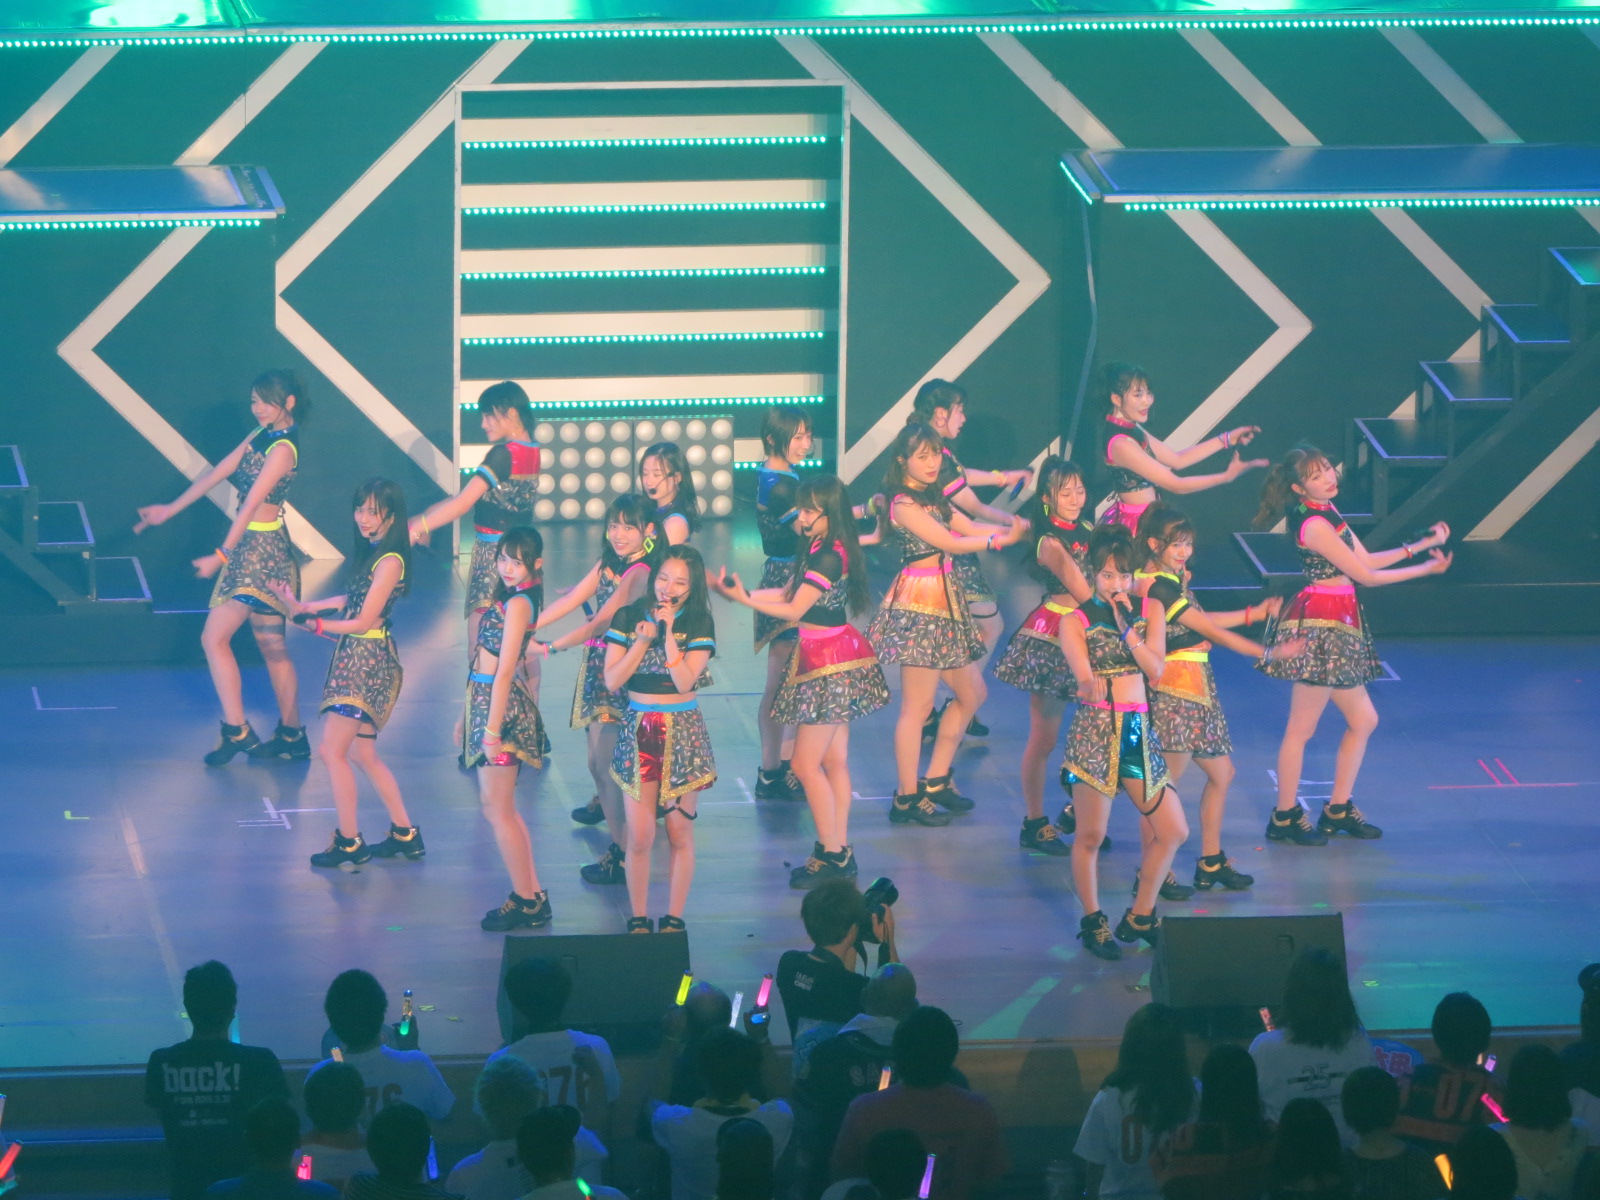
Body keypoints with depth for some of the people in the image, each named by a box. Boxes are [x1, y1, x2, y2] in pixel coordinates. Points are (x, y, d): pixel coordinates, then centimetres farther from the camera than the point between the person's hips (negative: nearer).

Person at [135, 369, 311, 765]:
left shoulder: (282, 449, -18)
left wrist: (221, 556, -23)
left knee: (214, 638, -9)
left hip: (261, 549, -9)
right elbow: (220, 471, 13)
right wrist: (170, 510, 14)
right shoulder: (263, 434, 10)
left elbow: (250, 506, -21)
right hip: (249, 546, 9)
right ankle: (292, 736, 17)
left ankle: (237, 732, -8)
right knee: (272, 646, 12)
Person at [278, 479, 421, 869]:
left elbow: (363, 621, -16)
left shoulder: (389, 561, -16)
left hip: (369, 662, -10)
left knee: (332, 751, -9)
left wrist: (315, 623, -9)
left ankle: (349, 843, -3)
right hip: (355, 660, 10)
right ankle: (405, 835, 21)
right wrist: (307, 606, 14)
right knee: (362, 754, 14)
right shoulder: (367, 552, 11)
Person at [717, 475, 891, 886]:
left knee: (806, 764, -6)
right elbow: (787, 593, 14)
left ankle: (832, 855, -3)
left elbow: (794, 610, -19)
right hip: (835, 661, 10)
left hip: (829, 665, -10)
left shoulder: (829, 557, -19)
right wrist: (740, 591, 5)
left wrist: (745, 600, -17)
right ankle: (840, 854, 16)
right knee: (834, 761, 12)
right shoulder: (817, 552, 11)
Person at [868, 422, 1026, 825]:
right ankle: (907, 799, 1)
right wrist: (1001, 540, -11)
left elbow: (971, 528, 7)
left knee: (971, 694, 15)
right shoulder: (904, 504, -12)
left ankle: (935, 781, 23)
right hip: (919, 602, -10)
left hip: (945, 601, 10)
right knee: (918, 705, -5)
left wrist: (1012, 527, -7)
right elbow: (950, 542, -15)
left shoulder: (934, 500, 16)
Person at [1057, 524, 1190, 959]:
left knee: (1173, 830, 1)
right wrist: (1090, 686, -38)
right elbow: (1082, 674, -15)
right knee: (1090, 835, -2)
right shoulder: (1076, 622, 1)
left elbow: (1156, 669, 0)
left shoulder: (1150, 611, 12)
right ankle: (1092, 921, 13)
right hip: (1094, 729, -4)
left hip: (1139, 730, 4)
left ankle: (1140, 916, 16)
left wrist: (1127, 627, -9)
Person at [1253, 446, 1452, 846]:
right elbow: (1365, 575, -13)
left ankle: (1339, 809, 23)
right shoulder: (1315, 525, -17)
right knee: (1301, 727, -2)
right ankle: (1285, 817, 6)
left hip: (1337, 628, 10)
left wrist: (1423, 544, 14)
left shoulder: (1329, 514, 14)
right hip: (1318, 627, -10)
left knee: (1363, 719, 14)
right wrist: (1427, 569, -6)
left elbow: (1366, 559, 16)